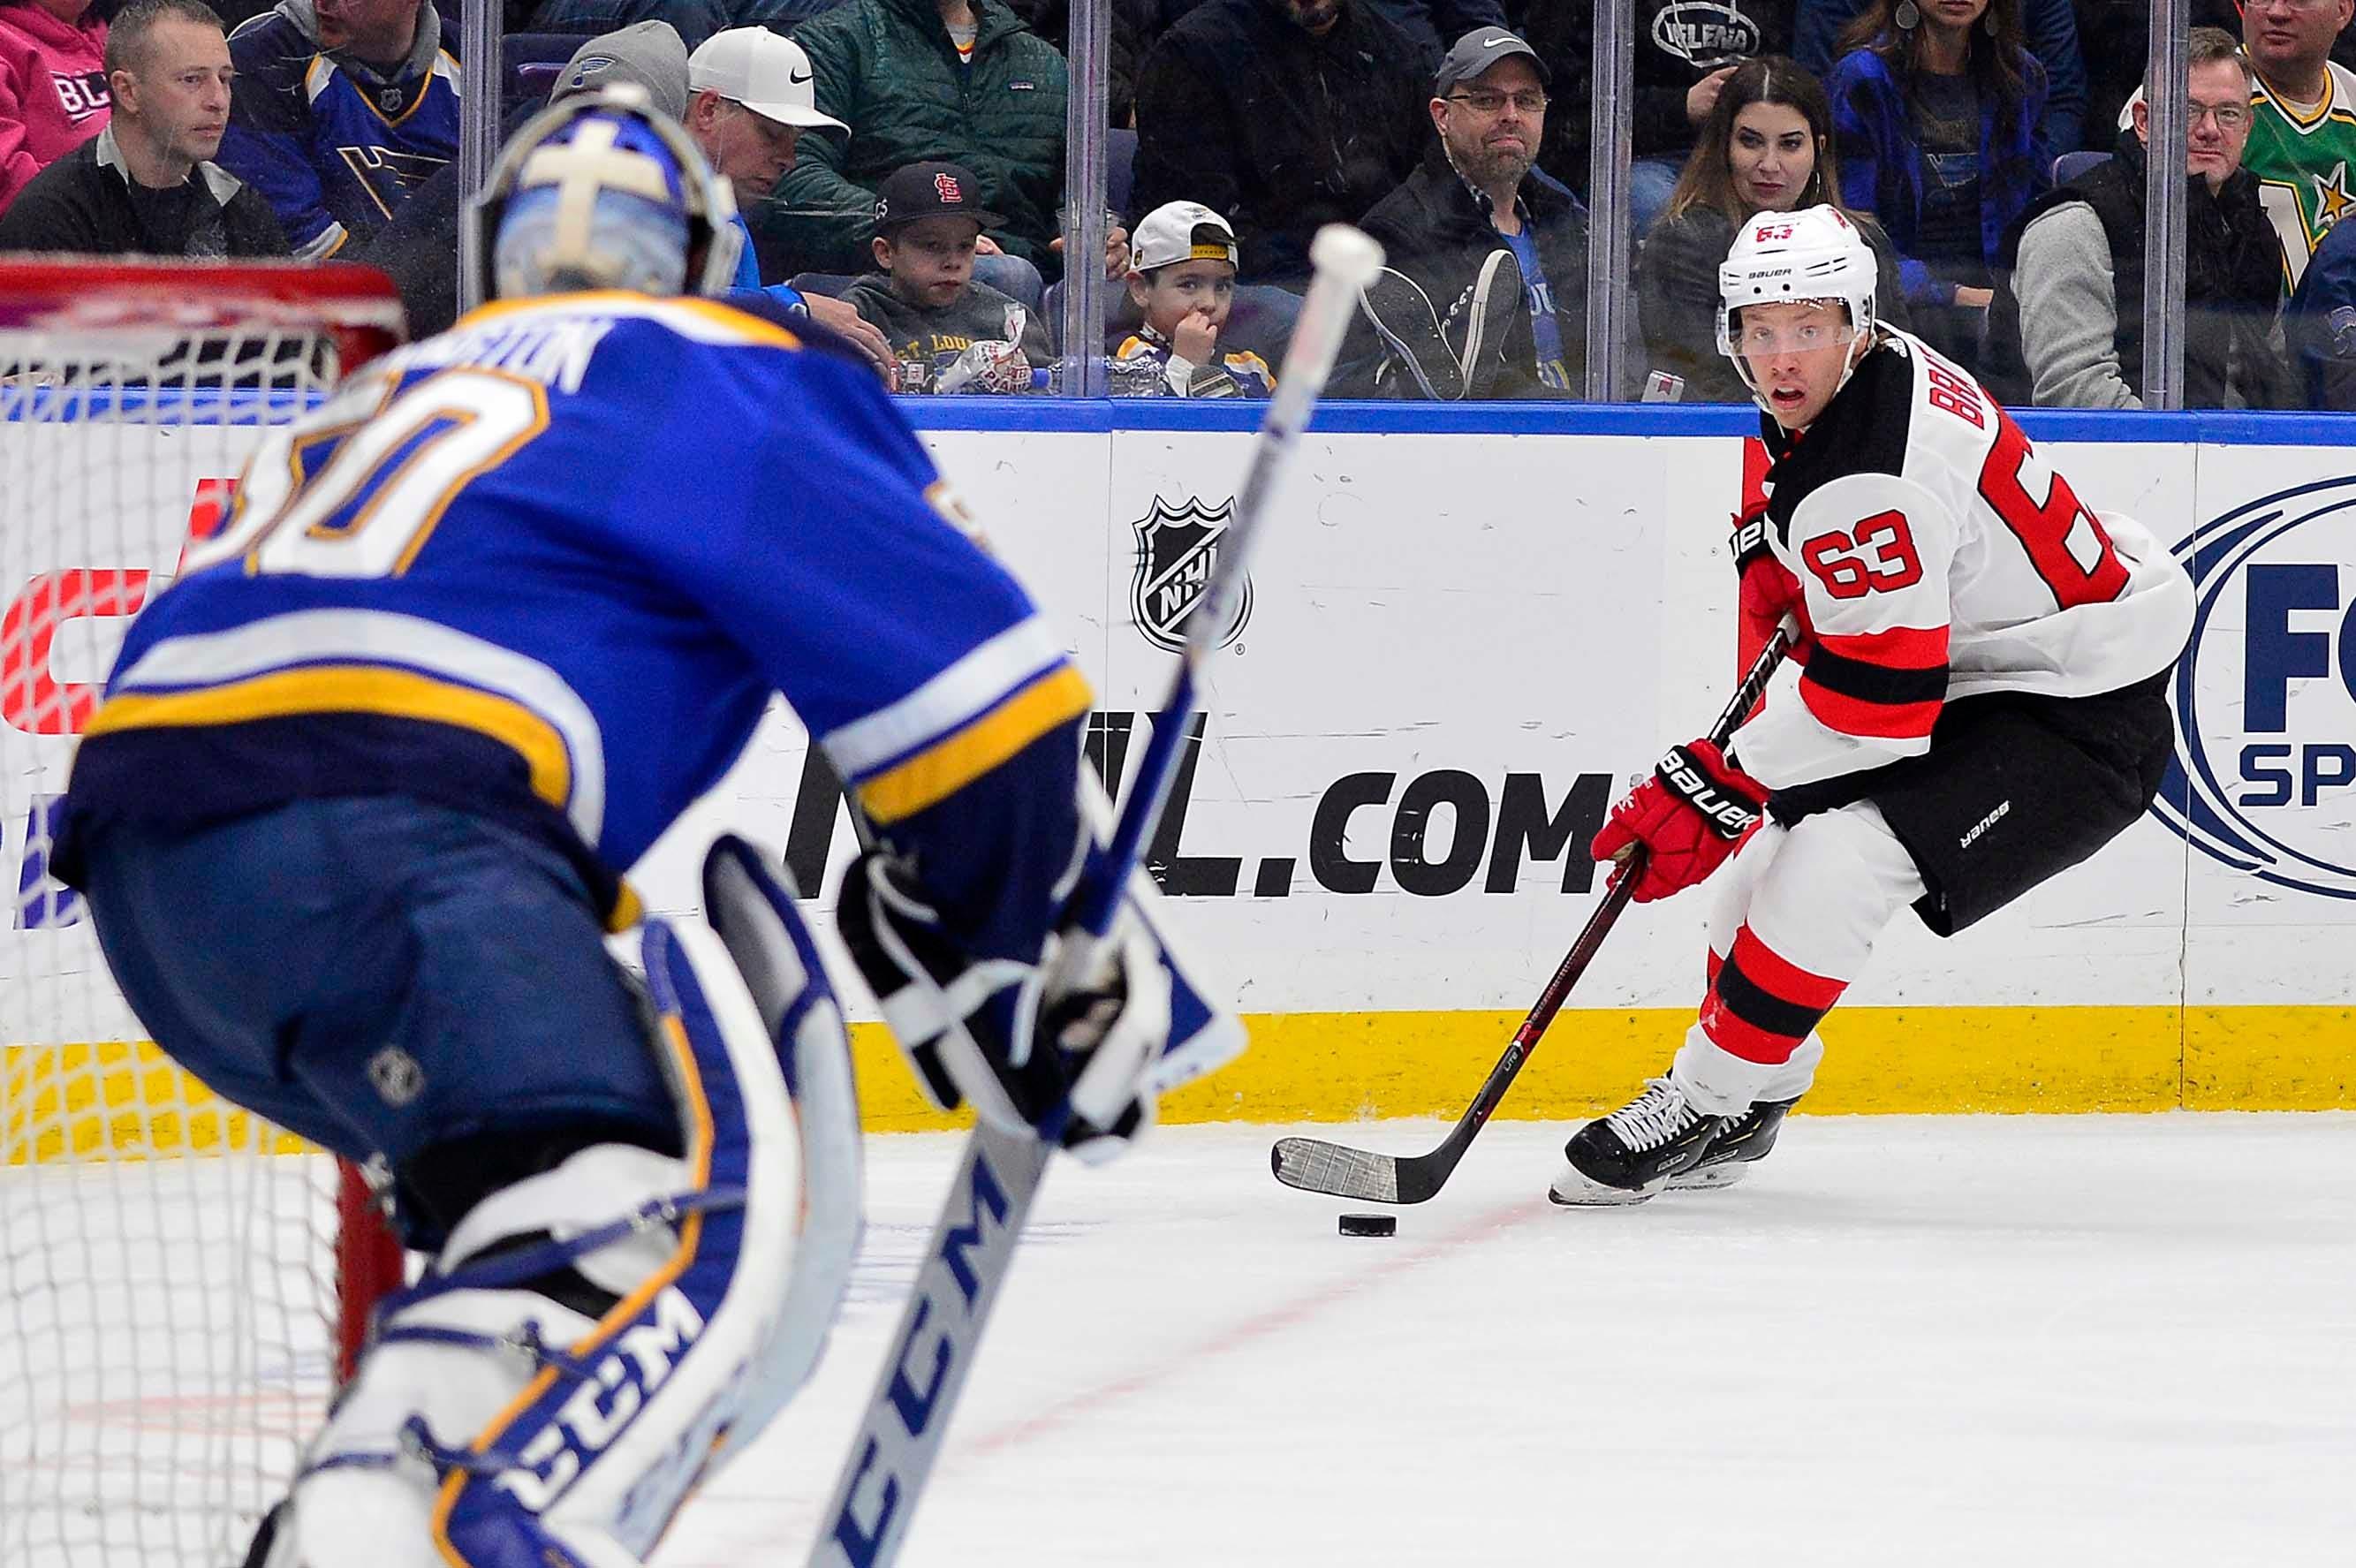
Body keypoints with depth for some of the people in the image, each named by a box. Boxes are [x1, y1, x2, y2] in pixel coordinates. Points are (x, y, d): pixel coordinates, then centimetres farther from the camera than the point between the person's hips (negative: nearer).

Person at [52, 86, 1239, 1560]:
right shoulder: (740, 374, 14)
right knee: (632, 1231, -24)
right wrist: (1059, 996, 16)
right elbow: (956, 668, 8)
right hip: (360, 832, -8)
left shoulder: (401, 388, 36)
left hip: (148, 881, 8)